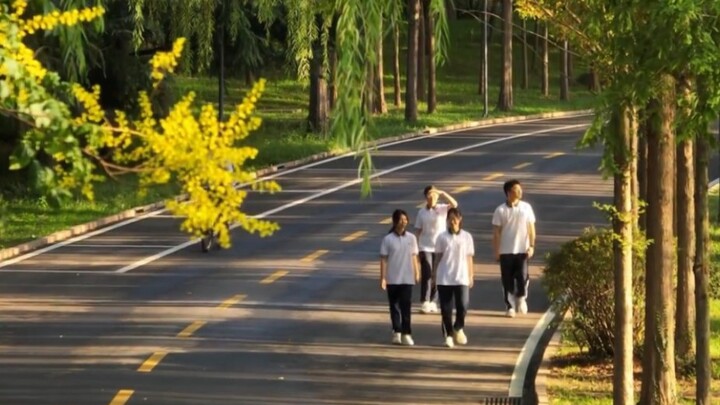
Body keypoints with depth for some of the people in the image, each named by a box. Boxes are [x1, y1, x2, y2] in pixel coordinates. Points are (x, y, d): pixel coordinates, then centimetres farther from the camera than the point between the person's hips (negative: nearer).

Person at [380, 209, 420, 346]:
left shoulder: (411, 238, 2)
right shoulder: (388, 239, -4)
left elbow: (414, 257, 8)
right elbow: (384, 259, -3)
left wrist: (416, 273, 8)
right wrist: (383, 277, -6)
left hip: (407, 279, 1)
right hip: (392, 279, -1)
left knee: (406, 306, -4)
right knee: (394, 306, 8)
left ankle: (406, 334, -4)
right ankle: (397, 332, 18)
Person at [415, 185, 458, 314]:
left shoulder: (442, 209, 0)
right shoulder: (422, 212, 2)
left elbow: (454, 204, -20)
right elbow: (418, 231, 4)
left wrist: (442, 193, -23)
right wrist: (417, 247, 1)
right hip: (425, 247, -1)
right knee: (427, 274, -10)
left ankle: (432, 301, 20)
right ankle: (424, 303, -9)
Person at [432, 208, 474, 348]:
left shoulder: (467, 237, 4)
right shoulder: (442, 237, 2)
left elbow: (469, 258, 7)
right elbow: (437, 257, 6)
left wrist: (471, 276, 6)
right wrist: (434, 275, 4)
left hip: (461, 278, 0)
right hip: (444, 278, 0)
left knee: (463, 306, -10)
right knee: (446, 309, 1)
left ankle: (458, 329, 16)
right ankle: (448, 335, 12)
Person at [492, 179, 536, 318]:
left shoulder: (526, 207, 1)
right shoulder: (501, 210, -4)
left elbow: (531, 228, 4)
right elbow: (496, 232, -1)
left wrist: (532, 246, -4)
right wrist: (496, 251, -4)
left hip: (522, 250, 1)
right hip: (506, 251, -1)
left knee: (522, 276, -4)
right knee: (507, 279, 3)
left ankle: (521, 298, 22)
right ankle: (510, 306, 12)